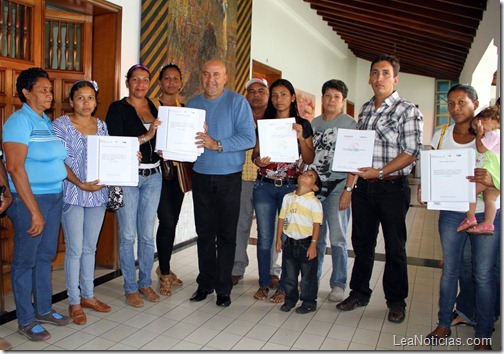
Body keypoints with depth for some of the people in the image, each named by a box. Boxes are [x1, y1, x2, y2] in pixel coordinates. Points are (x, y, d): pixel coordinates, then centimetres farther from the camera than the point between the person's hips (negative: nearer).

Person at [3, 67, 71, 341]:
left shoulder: (47, 122, 13)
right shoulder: (19, 121, -11)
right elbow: (15, 168, -18)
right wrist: (34, 211, -20)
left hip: (55, 197, 8)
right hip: (29, 198, -8)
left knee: (46, 256, 17)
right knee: (25, 260, 5)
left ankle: (44, 309, 32)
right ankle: (26, 320, 20)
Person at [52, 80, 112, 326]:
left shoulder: (102, 125, 10)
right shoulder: (60, 125, -4)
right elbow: (59, 162, -10)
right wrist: (81, 184, -21)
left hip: (98, 194, 5)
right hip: (72, 194, -4)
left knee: (90, 247, 14)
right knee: (75, 249, 1)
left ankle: (88, 295, 27)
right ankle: (74, 301, 16)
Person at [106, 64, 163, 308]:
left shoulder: (154, 107, 12)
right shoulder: (117, 108, -2)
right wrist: (145, 137, -19)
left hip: (153, 176, 4)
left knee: (147, 234, 10)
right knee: (128, 235, 2)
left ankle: (145, 283, 25)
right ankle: (130, 288, 17)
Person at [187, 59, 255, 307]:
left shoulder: (238, 102, -3)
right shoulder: (192, 104, 11)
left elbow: (248, 138, -14)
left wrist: (217, 144, -24)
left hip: (229, 178, -3)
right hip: (201, 177, 4)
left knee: (226, 235, 3)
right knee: (204, 233, 10)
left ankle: (223, 288, 16)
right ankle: (205, 283, 24)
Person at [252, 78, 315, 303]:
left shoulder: (303, 125, 6)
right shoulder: (264, 123, 9)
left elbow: (309, 160, 3)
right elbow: (254, 153, 10)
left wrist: (300, 137, -12)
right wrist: (258, 160, -13)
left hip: (291, 186, -1)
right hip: (264, 186, 2)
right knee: (264, 236, 6)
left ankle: (284, 287, 13)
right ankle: (263, 284, 20)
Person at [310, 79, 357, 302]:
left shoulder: (350, 124, -1)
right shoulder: (314, 123, 14)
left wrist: (348, 190, -13)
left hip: (337, 187, -4)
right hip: (313, 185, 4)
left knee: (337, 238, 1)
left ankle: (338, 284, 15)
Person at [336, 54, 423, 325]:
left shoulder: (407, 111, -6)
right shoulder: (365, 110, 13)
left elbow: (412, 152, -12)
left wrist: (380, 172, -21)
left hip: (392, 188, -5)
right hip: (364, 187, 5)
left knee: (394, 247, 7)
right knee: (362, 242, 13)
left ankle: (396, 301, 24)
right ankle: (359, 293, 29)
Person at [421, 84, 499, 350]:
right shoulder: (441, 136, 6)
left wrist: (491, 180, -28)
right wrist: (423, 188, -11)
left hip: (486, 213, -2)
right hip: (451, 212, 2)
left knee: (483, 274, 5)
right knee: (449, 270, 11)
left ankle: (483, 334, 20)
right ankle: (444, 324, 26)